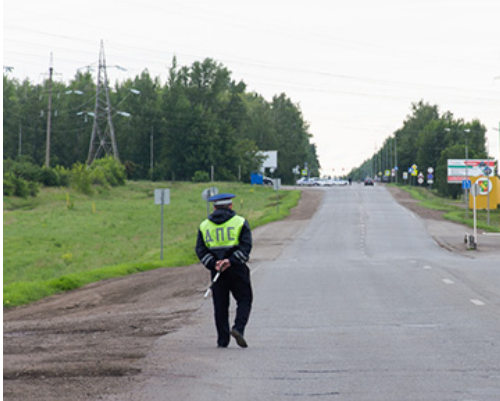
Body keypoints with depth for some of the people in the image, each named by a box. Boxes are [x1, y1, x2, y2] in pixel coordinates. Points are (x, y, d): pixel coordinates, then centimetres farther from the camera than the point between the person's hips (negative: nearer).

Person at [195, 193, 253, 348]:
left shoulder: (204, 226, 10)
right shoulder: (240, 222, 2)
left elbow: (200, 250, 0)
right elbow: (245, 246, -11)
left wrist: (213, 264, -9)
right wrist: (231, 261, -17)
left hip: (216, 271, 2)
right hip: (237, 270, -2)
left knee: (220, 306, 7)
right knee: (244, 300, 9)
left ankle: (222, 340, 7)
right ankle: (238, 328, -13)